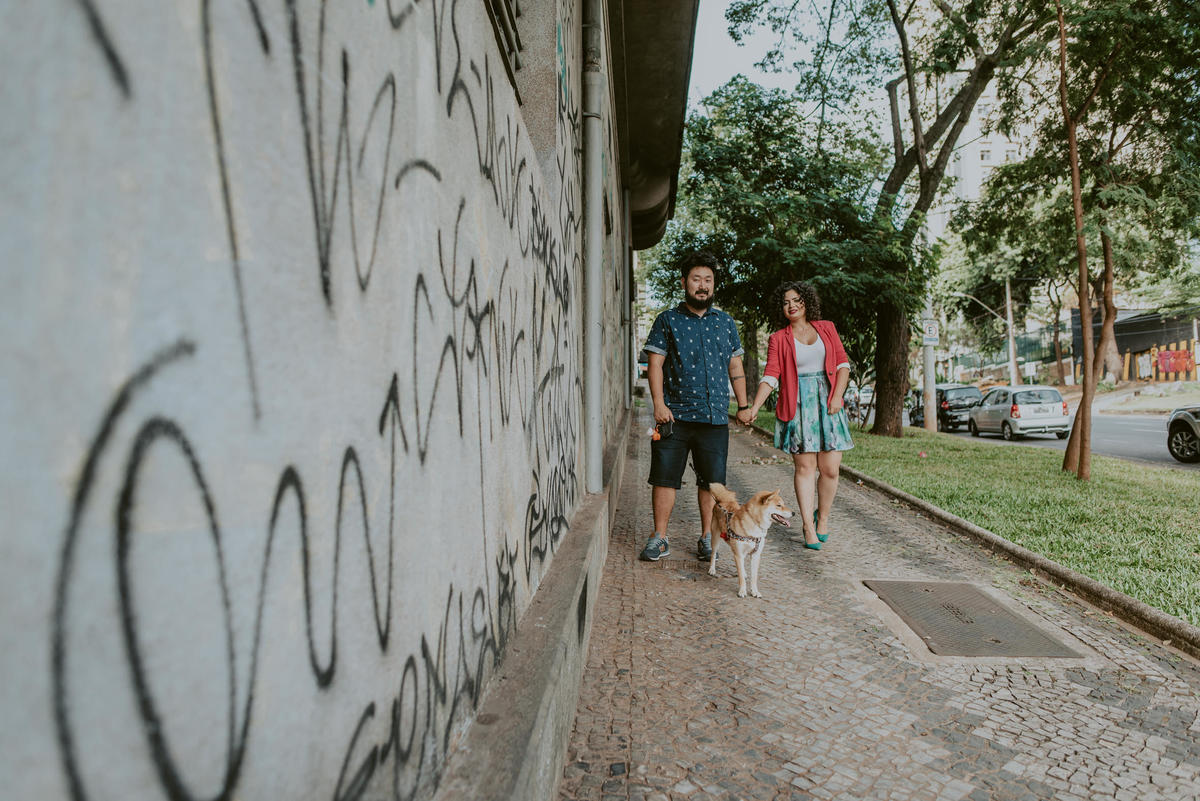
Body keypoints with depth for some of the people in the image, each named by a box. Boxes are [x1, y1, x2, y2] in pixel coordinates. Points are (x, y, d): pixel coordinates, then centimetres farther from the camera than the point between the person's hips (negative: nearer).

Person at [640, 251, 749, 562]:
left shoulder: (726, 322, 13)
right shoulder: (668, 320, 4)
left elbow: (735, 367, 17)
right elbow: (655, 363, -1)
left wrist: (744, 406, 12)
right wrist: (659, 403, -11)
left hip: (715, 417, 2)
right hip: (675, 415, -2)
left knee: (711, 480, 7)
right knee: (665, 477, 0)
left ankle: (707, 537, 21)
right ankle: (659, 537, 13)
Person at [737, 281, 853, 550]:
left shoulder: (826, 328, 13)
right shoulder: (778, 339, 6)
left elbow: (843, 363, 10)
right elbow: (771, 376, -3)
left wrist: (838, 396, -4)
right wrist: (754, 408, -15)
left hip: (827, 403, 2)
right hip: (797, 405, -2)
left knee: (830, 469, -2)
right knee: (805, 466, -3)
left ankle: (823, 517, 22)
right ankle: (809, 527, 7)